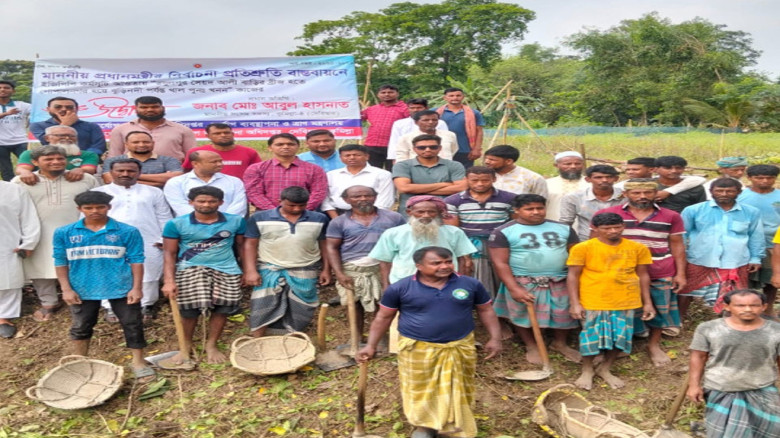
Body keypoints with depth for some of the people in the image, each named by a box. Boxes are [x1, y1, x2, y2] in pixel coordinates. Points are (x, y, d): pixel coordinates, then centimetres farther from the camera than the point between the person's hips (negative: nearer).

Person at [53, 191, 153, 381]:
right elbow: (60, 262, 5)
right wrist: (66, 289, 0)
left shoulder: (127, 232, -6)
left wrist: (136, 287, -9)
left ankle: (138, 362, 21)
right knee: (81, 327, 18)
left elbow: (136, 260, -4)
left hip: (121, 287, -2)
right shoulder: (64, 233, 0)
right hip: (82, 289, 2)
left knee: (132, 325, 6)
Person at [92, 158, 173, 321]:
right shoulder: (98, 192, 10)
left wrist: (165, 239, 1)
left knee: (148, 277, 5)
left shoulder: (153, 192, 12)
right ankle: (112, 308, 18)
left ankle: (146, 306, 20)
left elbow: (164, 218, 10)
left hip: (149, 244, 0)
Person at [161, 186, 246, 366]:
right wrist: (169, 281, -10)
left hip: (226, 270, 2)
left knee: (222, 307, -4)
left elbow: (242, 246, 10)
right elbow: (169, 253, -2)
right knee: (190, 308, -8)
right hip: (190, 269, -1)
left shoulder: (236, 221, 2)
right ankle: (186, 346, 15)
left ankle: (211, 345, 17)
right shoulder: (176, 224, -2)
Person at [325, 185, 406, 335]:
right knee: (355, 306, 9)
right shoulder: (339, 222, 3)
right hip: (352, 271, 0)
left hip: (385, 269, 0)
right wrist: (339, 274, -10)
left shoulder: (393, 217, 4)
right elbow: (332, 247, 1)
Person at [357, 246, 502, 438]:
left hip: (459, 348, 2)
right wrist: (371, 345, -5)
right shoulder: (400, 288, -9)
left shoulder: (470, 284, -4)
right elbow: (383, 317, -1)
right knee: (420, 390, 9)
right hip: (417, 350, -2)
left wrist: (495, 338, 0)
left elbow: (486, 311, 7)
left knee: (456, 390, 14)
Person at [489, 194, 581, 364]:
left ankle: (560, 343, 36)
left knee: (565, 314, 11)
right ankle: (532, 347, 31)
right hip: (523, 283, -3)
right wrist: (514, 289, -17)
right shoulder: (503, 232, -7)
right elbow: (500, 263, -11)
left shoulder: (563, 228, 6)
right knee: (524, 315, 8)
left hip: (560, 282, 3)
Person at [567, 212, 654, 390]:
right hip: (593, 303, -3)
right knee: (592, 337, 6)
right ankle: (587, 371, 29)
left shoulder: (638, 248, 1)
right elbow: (573, 276, -6)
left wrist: (647, 303, 9)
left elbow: (643, 275, 10)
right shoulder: (583, 248, -9)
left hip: (626, 303, 3)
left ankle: (605, 369, 33)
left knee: (620, 337, 11)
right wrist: (575, 303, -10)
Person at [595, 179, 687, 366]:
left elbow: (677, 246, 8)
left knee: (659, 309, 12)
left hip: (661, 275, 2)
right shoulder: (607, 214, -3)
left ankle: (654, 345, 32)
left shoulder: (671, 217, 3)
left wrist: (680, 273, 3)